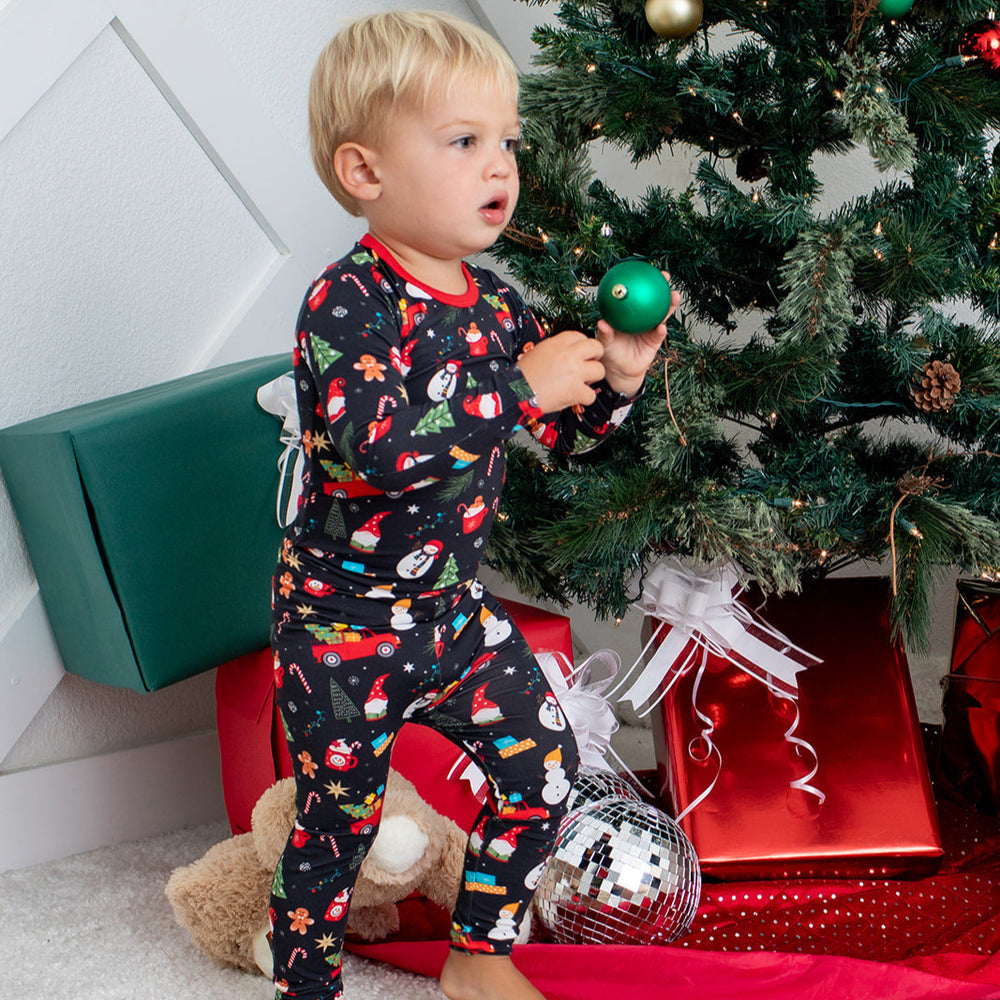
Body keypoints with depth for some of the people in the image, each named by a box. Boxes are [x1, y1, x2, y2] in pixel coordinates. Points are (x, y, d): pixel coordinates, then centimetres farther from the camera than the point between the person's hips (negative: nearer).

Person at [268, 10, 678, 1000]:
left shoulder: (492, 303, 0)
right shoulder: (345, 304, -22)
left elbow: (559, 433, 11)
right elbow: (377, 445, -37)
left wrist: (614, 377, -10)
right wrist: (522, 383, -34)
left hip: (453, 610, 7)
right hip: (344, 627, -6)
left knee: (544, 769, 9)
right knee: (338, 818, 7)